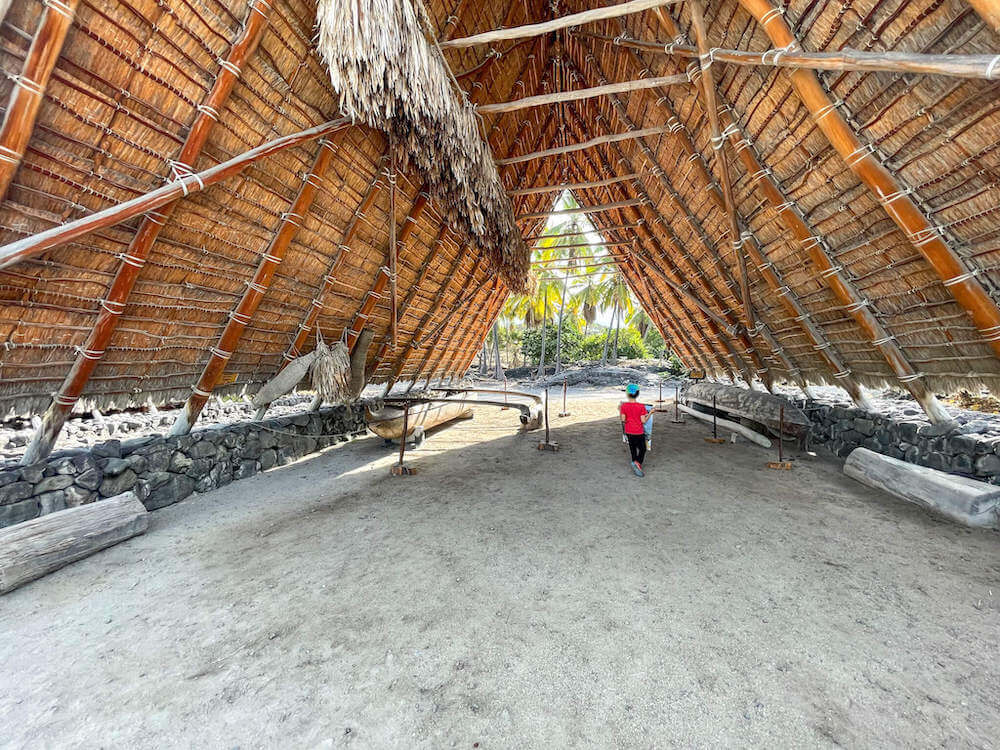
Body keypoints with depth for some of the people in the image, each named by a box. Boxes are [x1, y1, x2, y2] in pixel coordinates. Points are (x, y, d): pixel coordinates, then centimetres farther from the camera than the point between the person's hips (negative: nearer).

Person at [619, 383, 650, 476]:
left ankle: (635, 464, 29)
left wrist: (620, 410, 3)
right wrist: (650, 413, -1)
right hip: (639, 432, -2)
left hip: (629, 432, 2)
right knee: (642, 449, 12)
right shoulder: (641, 406, -14)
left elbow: (623, 420, -9)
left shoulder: (624, 406, -10)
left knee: (632, 449, 18)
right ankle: (637, 463, -9)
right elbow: (643, 421, -13)